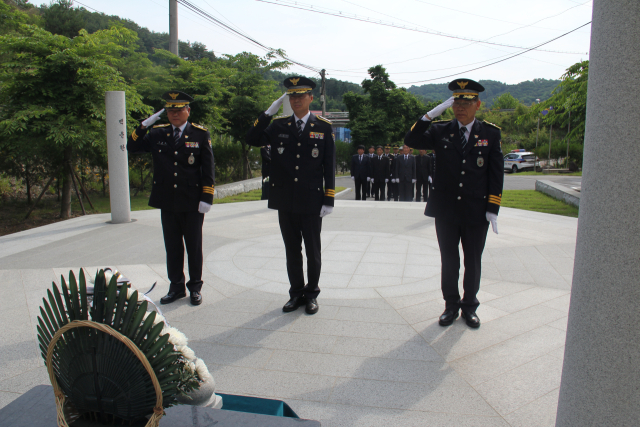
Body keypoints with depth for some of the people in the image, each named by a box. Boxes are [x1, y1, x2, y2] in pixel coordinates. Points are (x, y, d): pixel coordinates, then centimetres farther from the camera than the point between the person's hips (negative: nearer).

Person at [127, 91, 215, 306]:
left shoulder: (200, 134, -2)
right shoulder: (157, 133, 7)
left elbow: (208, 168, -4)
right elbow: (131, 147, 8)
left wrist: (207, 198, -11)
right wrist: (143, 126, -6)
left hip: (192, 202, -3)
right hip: (167, 201, 3)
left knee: (194, 247, 8)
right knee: (172, 247, 12)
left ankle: (195, 287, 22)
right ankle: (176, 287, 25)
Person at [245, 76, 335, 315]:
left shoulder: (324, 127, 0)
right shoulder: (278, 125, 6)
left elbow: (329, 166, -1)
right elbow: (252, 141, -3)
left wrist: (329, 199, -6)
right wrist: (268, 113, -8)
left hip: (311, 201, -2)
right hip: (285, 201, 2)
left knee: (313, 251, 9)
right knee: (292, 251, 13)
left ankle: (311, 294, 26)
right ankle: (296, 293, 28)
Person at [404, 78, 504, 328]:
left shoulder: (491, 134, 1)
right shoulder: (440, 131, 2)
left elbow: (496, 174, -1)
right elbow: (411, 141, -11)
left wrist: (493, 209, -6)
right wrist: (431, 114, -19)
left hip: (476, 212, 0)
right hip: (446, 211, 1)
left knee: (473, 262, 12)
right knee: (449, 261, 12)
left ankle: (470, 307, 31)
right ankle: (451, 305, 29)